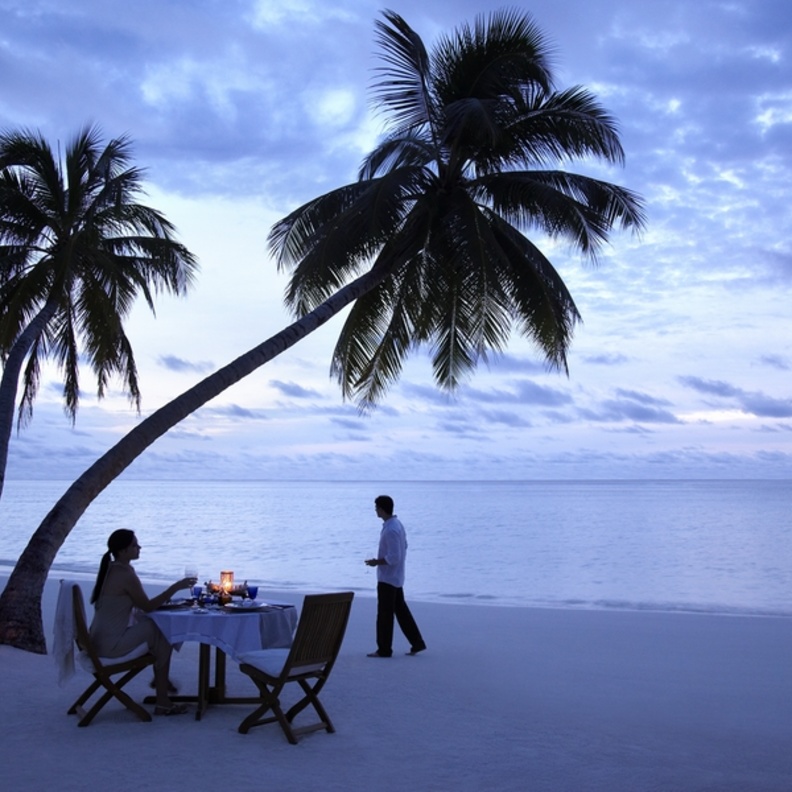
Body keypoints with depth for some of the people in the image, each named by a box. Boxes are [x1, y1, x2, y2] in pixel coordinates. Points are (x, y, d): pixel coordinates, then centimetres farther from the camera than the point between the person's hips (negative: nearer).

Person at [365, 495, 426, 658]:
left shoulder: (390, 530, -24)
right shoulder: (397, 524, 7)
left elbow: (393, 558, -26)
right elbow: (404, 547, 18)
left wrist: (376, 562, -14)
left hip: (387, 578, -10)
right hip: (396, 577, 10)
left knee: (384, 614, 0)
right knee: (401, 610, 15)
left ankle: (384, 649, 9)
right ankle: (417, 643, 17)